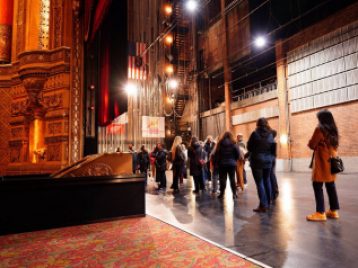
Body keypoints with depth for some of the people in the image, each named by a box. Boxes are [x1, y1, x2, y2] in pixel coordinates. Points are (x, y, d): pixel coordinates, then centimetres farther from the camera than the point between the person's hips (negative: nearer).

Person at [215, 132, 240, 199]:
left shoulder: (220, 143, -2)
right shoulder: (233, 143, -5)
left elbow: (216, 153, -4)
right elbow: (238, 153, -8)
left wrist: (218, 161, 7)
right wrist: (234, 160, 7)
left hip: (222, 163, 0)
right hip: (232, 163, 0)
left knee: (223, 178, 6)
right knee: (232, 178, 7)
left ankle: (222, 193, 8)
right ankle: (234, 193, 7)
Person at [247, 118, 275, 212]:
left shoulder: (255, 134, -11)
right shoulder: (270, 134, 2)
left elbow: (249, 147, -2)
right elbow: (273, 148, 10)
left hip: (257, 161, -5)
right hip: (268, 160, 5)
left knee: (259, 182, -2)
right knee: (266, 181, 16)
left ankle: (263, 205, -3)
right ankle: (268, 203, 25)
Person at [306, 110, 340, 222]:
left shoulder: (320, 129, -11)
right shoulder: (333, 130, 11)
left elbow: (311, 145, -8)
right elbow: (335, 145, 20)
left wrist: (311, 143, 13)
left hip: (322, 161, -8)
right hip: (332, 160, 8)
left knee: (318, 186, -6)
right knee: (331, 186, 14)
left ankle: (320, 213, -7)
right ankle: (334, 210, 20)